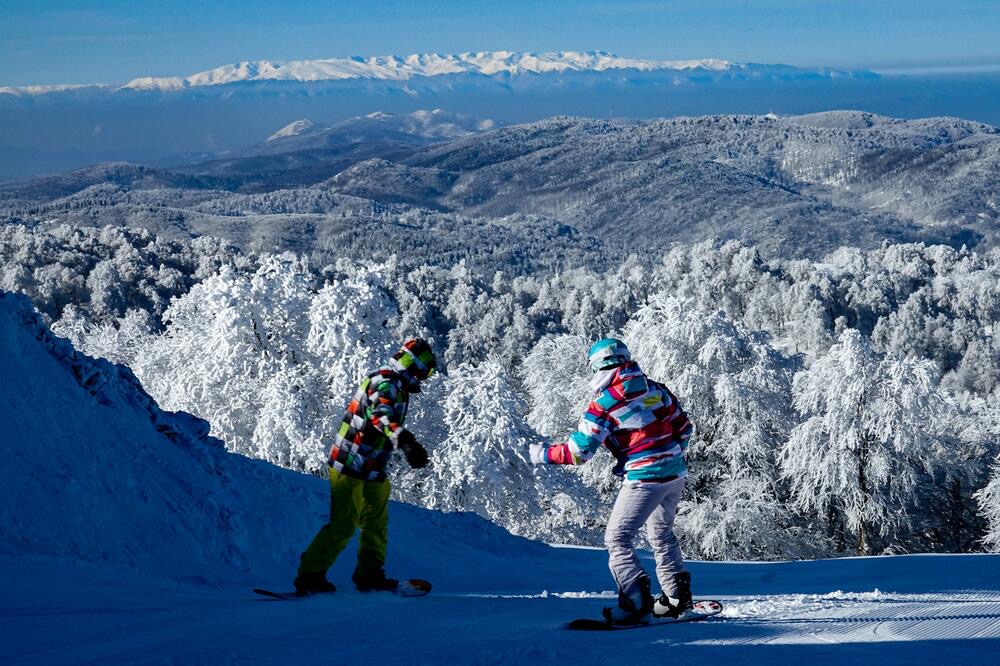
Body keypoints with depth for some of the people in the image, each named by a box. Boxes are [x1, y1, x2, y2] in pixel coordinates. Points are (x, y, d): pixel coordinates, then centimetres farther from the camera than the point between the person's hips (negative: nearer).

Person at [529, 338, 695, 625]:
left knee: (617, 538, 0)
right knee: (661, 532, 26)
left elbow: (578, 451, -9)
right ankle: (677, 595, 32)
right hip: (676, 473, 8)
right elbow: (684, 428, 13)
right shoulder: (656, 389, 8)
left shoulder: (605, 404, -11)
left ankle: (637, 603, -10)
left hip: (645, 479, -7)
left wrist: (541, 455, 6)